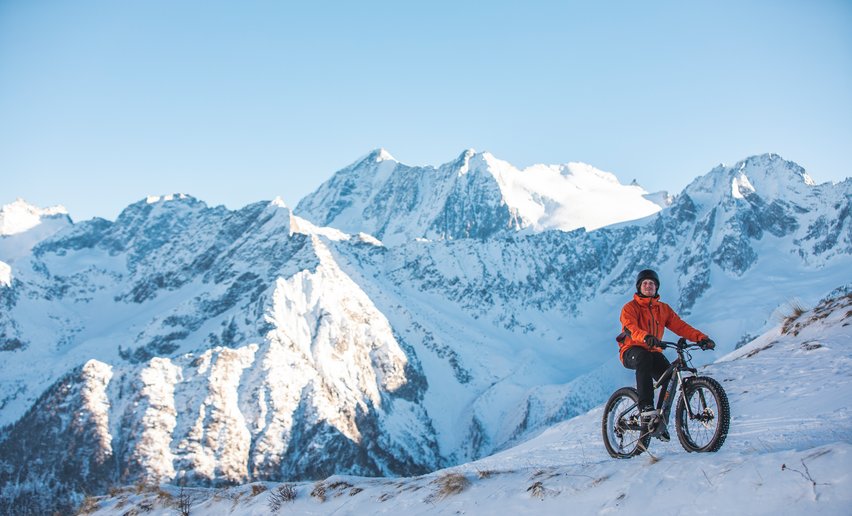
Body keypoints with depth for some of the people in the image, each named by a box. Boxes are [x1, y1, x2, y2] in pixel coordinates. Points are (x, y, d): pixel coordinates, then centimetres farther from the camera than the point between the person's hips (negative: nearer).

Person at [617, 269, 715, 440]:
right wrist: (646, 337, -44)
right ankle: (646, 407, -44)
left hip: (653, 352, 5)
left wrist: (702, 338, -13)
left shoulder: (663, 309, 14)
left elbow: (680, 326, 3)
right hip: (631, 351, -4)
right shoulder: (630, 308, -2)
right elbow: (631, 328, -22)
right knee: (645, 357, -39)